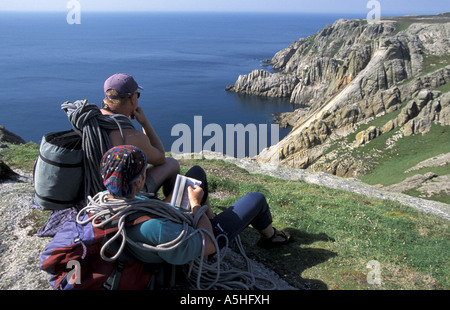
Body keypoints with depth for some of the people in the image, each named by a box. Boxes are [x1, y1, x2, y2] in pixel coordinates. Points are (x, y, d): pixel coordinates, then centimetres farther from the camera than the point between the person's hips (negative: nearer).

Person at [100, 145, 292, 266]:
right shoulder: (154, 228, -47)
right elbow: (208, 246, -31)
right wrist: (195, 204, -19)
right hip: (202, 242, -7)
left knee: (197, 171, 18)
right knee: (256, 199, 9)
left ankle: (210, 218, 36)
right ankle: (269, 236, 42)